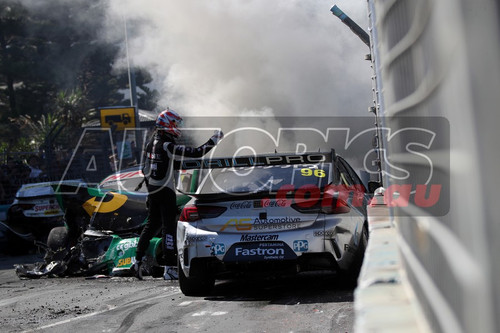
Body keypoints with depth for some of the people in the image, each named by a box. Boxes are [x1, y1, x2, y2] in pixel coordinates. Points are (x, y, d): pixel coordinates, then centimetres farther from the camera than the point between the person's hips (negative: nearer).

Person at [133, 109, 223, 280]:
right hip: (166, 192, -8)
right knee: (169, 227, -5)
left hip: (152, 189, 8)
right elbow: (196, 152, -23)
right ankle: (170, 268, -6)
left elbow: (145, 169, 16)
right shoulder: (167, 146, -18)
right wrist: (214, 139, -13)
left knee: (151, 224, 19)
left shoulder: (152, 143, 8)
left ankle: (138, 260, 19)